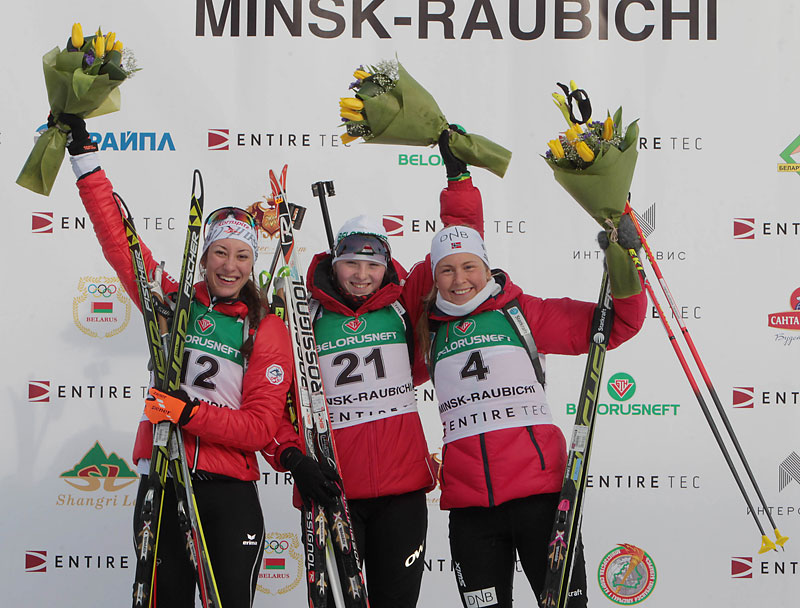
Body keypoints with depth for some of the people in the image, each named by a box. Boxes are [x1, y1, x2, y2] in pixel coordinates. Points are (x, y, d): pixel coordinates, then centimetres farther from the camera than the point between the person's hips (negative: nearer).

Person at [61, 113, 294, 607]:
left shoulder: (268, 330, 2)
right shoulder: (174, 304, 7)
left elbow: (261, 426, -4)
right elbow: (118, 238, 4)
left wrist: (190, 415, -18)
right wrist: (83, 148, 3)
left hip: (231, 494, -1)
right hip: (161, 483, 1)